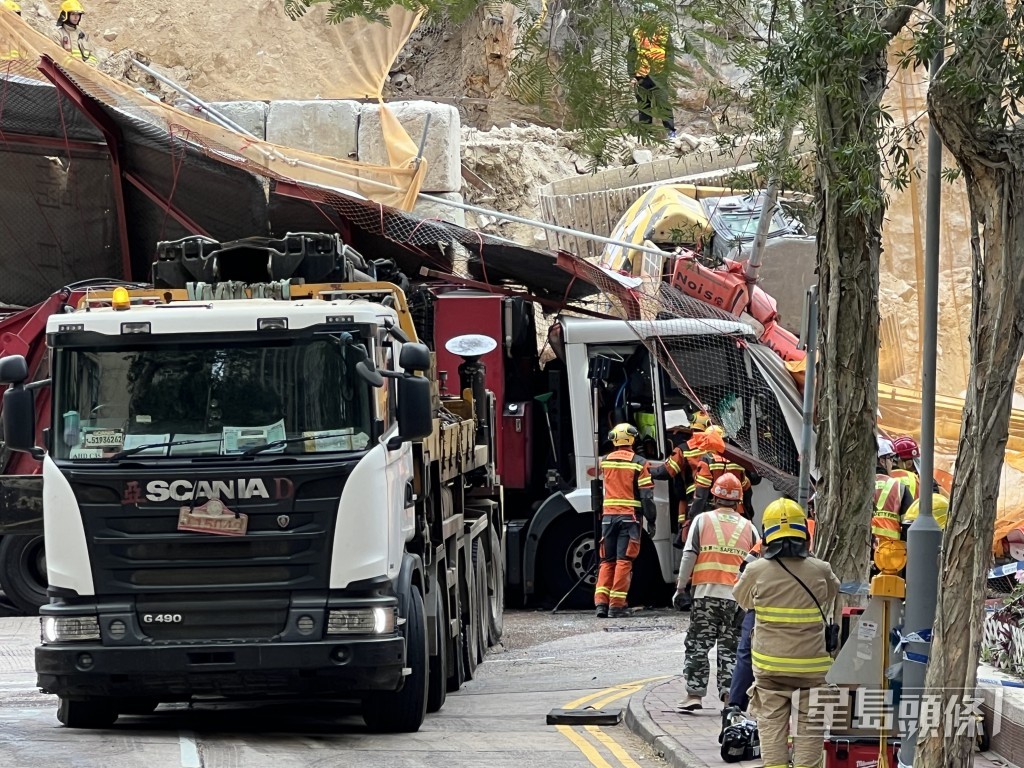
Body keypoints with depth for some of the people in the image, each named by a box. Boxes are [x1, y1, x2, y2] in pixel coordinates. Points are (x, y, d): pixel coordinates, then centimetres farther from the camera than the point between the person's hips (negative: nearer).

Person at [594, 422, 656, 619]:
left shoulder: (604, 461, 8)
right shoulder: (639, 463, -4)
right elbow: (646, 495, -6)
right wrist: (651, 520, -1)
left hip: (608, 516, 4)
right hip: (629, 517, -3)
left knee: (607, 561, 10)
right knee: (624, 561, -3)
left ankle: (601, 602, 0)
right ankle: (617, 605, -7)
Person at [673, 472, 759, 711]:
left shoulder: (702, 520, 4)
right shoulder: (748, 527, 11)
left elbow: (689, 555, -2)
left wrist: (680, 588, 3)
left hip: (706, 593, -2)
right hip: (737, 596, 2)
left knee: (698, 645, 2)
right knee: (730, 647, 8)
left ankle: (694, 694, -2)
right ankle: (729, 694, 4)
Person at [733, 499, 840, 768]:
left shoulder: (756, 571, -10)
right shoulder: (820, 571, -8)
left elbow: (742, 599, 10)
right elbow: (834, 593, 14)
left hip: (769, 664, 0)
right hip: (812, 663, 0)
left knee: (772, 723, 9)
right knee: (809, 725, 8)